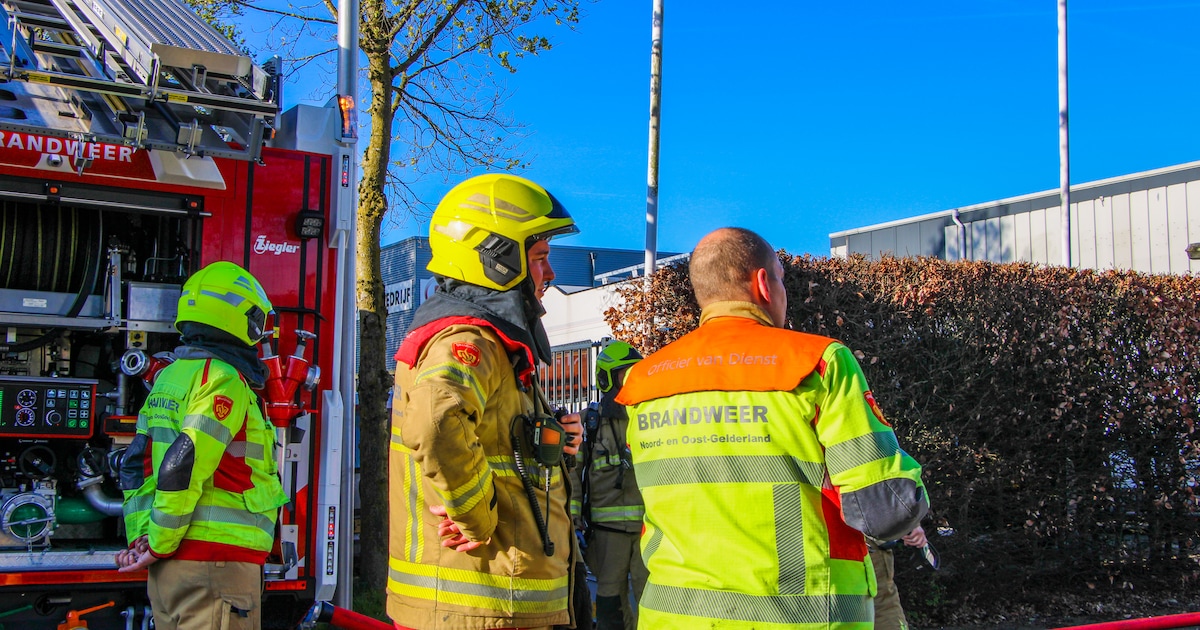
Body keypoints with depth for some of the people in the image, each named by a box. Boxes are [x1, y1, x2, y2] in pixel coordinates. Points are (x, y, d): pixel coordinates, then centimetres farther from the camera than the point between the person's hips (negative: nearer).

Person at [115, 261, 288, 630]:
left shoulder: (167, 379, 16)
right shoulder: (223, 380, -12)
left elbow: (136, 465, 14)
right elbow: (184, 466, -20)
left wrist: (141, 536, 10)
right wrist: (159, 545, -12)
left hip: (170, 565, 9)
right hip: (217, 558, -9)